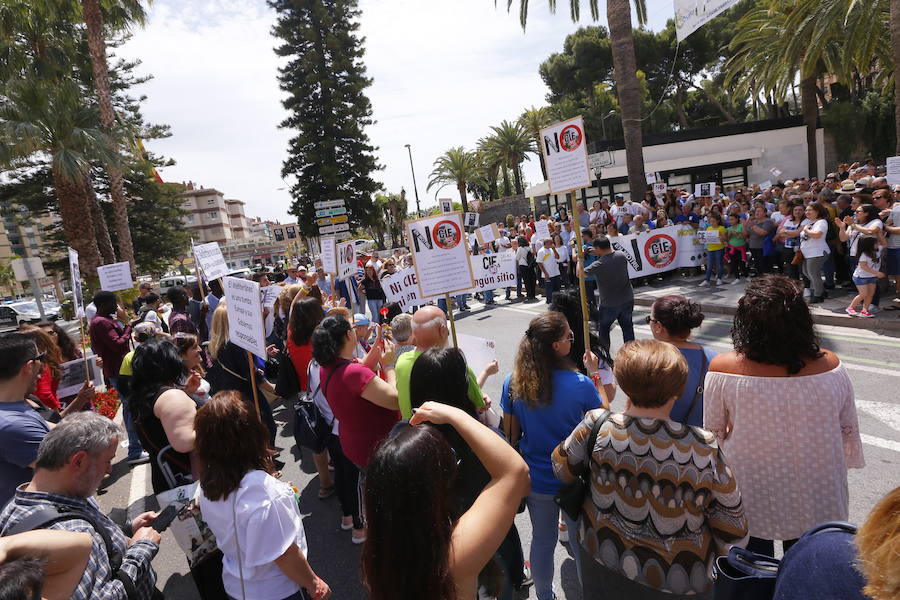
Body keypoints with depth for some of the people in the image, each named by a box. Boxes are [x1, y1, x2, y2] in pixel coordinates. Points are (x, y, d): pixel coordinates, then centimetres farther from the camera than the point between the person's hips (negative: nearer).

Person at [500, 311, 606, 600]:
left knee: (542, 539, 24)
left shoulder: (513, 383, -14)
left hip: (535, 478, 3)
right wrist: (595, 375, 1)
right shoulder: (580, 384, -24)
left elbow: (511, 433, -2)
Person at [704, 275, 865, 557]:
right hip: (816, 498, 2)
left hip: (752, 497, -1)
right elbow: (849, 430, -3)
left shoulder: (722, 369, -27)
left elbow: (713, 431, -12)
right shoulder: (830, 368, -21)